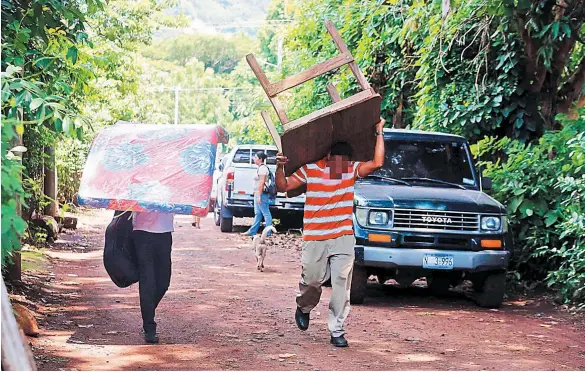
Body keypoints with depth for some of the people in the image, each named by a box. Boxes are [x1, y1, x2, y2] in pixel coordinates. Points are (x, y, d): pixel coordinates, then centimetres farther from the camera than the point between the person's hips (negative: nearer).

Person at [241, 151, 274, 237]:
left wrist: (259, 195, -22)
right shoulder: (260, 168, 18)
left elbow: (261, 182, -19)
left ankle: (268, 232, -5)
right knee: (257, 214, 11)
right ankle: (252, 231, 15)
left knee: (266, 213, -7)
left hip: (262, 194, -11)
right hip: (258, 194, 11)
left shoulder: (262, 168, -14)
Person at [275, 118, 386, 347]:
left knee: (341, 286, -4)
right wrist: (280, 167, -15)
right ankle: (304, 308, 42)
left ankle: (337, 330, 3)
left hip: (343, 238, 1)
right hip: (314, 240, -1)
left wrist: (379, 133, -10)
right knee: (312, 281, 9)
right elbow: (283, 186, 3)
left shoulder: (352, 170, 1)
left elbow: (377, 163, -13)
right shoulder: (310, 170, -3)